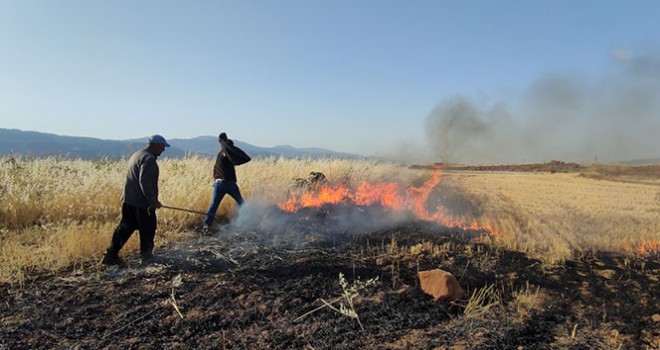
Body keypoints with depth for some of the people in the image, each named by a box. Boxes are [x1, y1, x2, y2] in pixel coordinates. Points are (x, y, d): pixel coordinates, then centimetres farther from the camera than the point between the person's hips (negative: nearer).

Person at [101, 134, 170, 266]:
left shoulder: (137, 154, 17)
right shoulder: (149, 159, -15)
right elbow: (145, 181, -24)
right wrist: (153, 200, -23)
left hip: (128, 200, 9)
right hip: (142, 202, -9)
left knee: (125, 228, 14)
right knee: (147, 230, 5)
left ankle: (110, 256, 16)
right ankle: (147, 257, 16)